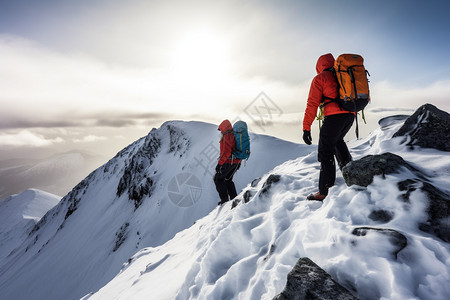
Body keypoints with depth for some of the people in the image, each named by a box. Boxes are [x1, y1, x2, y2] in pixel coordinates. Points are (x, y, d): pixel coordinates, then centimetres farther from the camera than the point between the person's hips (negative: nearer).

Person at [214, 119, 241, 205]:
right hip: (236, 162, 9)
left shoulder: (227, 137, -16)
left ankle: (225, 199, 4)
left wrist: (220, 163, -23)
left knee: (218, 179, 6)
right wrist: (239, 162, 25)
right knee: (228, 180, 22)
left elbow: (226, 152, -26)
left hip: (227, 162, -9)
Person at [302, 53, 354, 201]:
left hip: (334, 116, -7)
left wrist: (306, 127, -8)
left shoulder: (320, 78, 6)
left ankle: (324, 192, -7)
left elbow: (312, 103, -5)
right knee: (337, 140, 33)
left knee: (325, 152, -6)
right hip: (350, 115, 7)